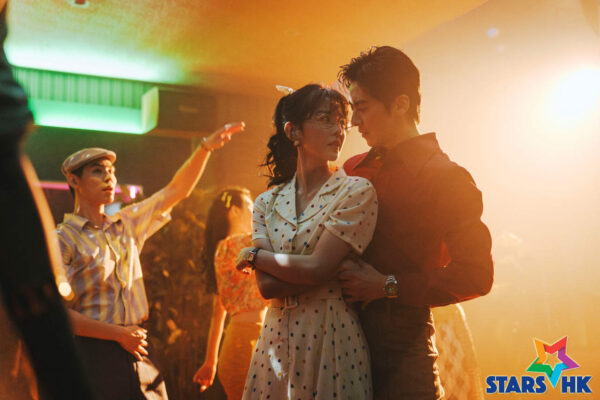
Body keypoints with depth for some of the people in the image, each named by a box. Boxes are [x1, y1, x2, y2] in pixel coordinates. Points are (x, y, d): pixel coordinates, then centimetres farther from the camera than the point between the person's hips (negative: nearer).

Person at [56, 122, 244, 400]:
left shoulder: (126, 223, 12)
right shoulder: (62, 239, -5)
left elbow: (176, 190, 12)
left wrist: (207, 147, 3)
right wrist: (118, 333, -14)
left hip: (138, 350, 5)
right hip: (95, 353, -5)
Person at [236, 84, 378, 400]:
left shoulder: (356, 192, -7)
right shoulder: (267, 203, 5)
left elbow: (317, 268, -17)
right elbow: (266, 286, -6)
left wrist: (253, 255, -4)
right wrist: (334, 273, -15)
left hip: (332, 338, -3)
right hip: (277, 337, 3)